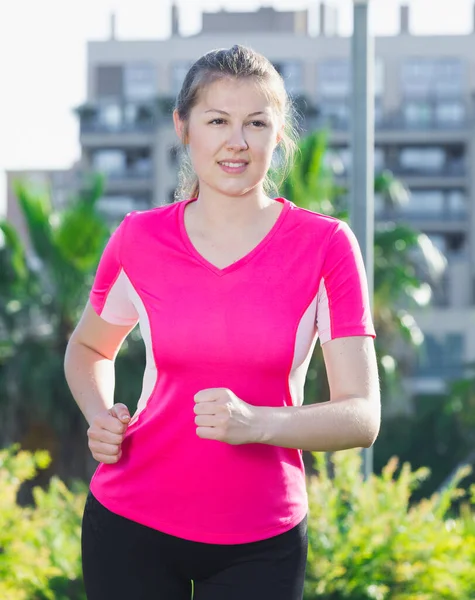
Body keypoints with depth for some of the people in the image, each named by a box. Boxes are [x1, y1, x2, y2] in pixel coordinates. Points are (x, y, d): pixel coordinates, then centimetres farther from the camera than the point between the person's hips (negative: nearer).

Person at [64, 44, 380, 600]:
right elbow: (88, 348, 17)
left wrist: (256, 423, -27)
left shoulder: (326, 245, -7)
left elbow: (362, 417, -11)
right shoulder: (138, 241, -2)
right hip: (131, 526, 1)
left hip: (260, 544, -1)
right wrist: (100, 419, -3)